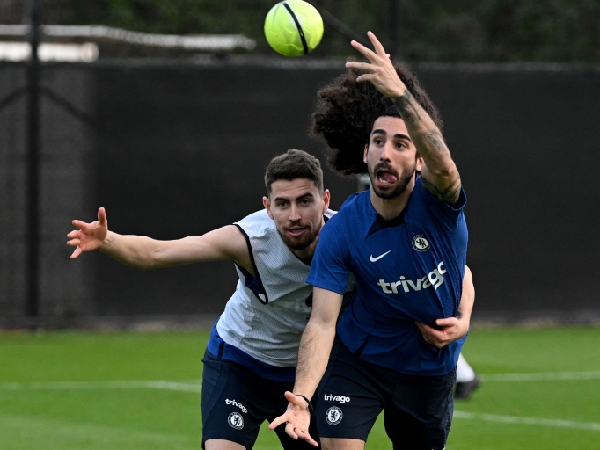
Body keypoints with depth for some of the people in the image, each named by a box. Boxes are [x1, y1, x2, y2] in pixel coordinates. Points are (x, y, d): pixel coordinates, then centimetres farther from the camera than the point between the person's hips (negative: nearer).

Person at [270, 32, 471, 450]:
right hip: (360, 357, -1)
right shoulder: (341, 231, -20)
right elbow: (322, 322, -23)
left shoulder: (436, 200, -22)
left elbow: (443, 166, -47)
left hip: (432, 365, 1)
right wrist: (302, 398, -40)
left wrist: (400, 93, -66)